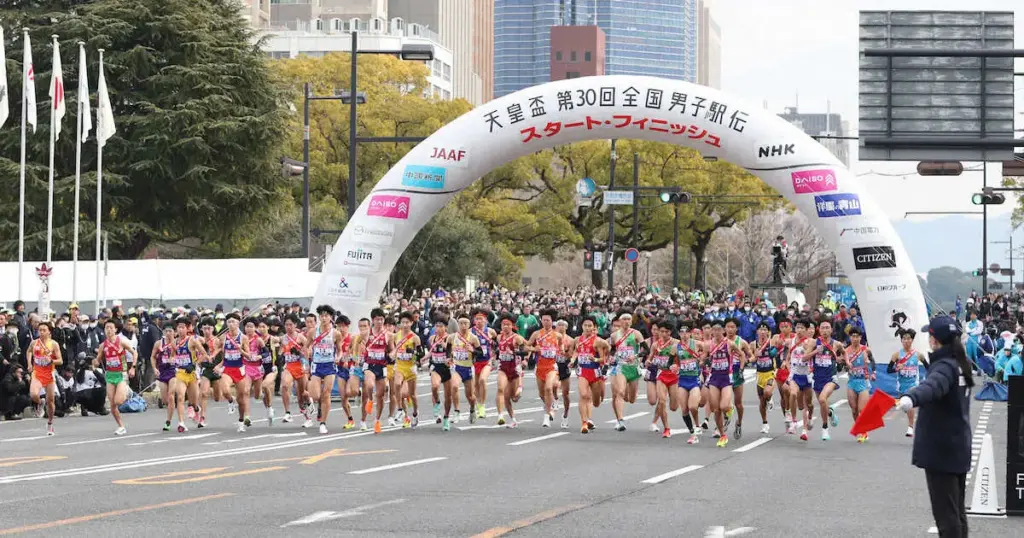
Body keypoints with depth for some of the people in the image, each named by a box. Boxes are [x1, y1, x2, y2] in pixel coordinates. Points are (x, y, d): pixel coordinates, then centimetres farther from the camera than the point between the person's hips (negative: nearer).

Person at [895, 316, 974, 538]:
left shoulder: (945, 366, -19)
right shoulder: (960, 364, 10)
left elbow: (932, 385, -43)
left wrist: (911, 399, -63)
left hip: (941, 451, -9)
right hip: (959, 448, 9)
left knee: (946, 514, -8)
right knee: (957, 512, 16)